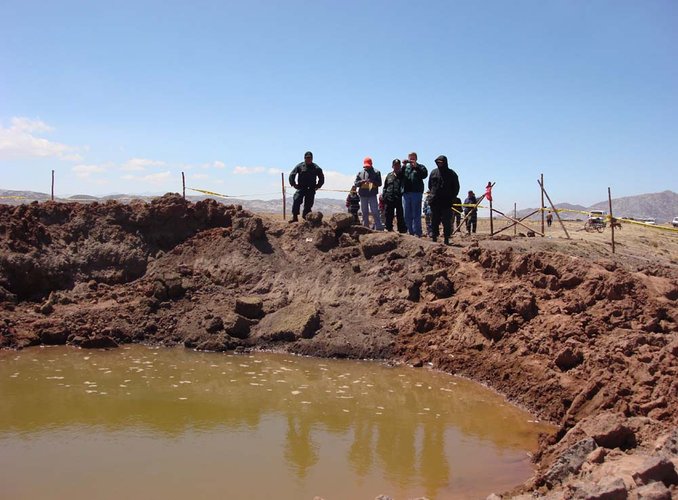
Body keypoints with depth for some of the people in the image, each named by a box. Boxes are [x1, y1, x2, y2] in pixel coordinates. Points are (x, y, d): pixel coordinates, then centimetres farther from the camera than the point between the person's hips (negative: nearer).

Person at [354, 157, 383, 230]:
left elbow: (379, 183, 0)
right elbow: (355, 184, 7)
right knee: (365, 213, 8)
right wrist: (362, 181, -12)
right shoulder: (360, 173, 13)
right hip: (363, 196, 3)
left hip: (372, 195, -3)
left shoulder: (376, 172, 6)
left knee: (375, 212, -9)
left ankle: (379, 228, -10)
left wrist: (373, 181, -18)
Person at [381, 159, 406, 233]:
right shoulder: (389, 175, 15)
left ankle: (402, 230, 2)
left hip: (399, 199, -3)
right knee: (388, 216, 6)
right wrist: (383, 196, 10)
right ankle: (389, 229, 14)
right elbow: (385, 187, 18)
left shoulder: (402, 175, 7)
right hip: (389, 199, 3)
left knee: (400, 216, -2)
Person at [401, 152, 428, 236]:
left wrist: (416, 166, -16)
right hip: (406, 193, 4)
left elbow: (424, 174, -10)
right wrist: (403, 166, -5)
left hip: (416, 192, -4)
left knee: (416, 214, -6)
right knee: (407, 215, 8)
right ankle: (410, 232, 16)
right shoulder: (405, 167, 17)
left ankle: (417, 233, -5)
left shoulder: (420, 167, 8)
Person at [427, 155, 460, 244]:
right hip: (434, 202, 3)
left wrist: (451, 198, -1)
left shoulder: (451, 174, 3)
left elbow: (456, 188, 6)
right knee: (434, 221, 4)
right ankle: (434, 238, 10)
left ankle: (446, 239, 1)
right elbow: (430, 186, 21)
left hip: (447, 203, -3)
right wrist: (432, 194, 11)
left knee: (446, 221, -3)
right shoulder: (433, 172, 10)